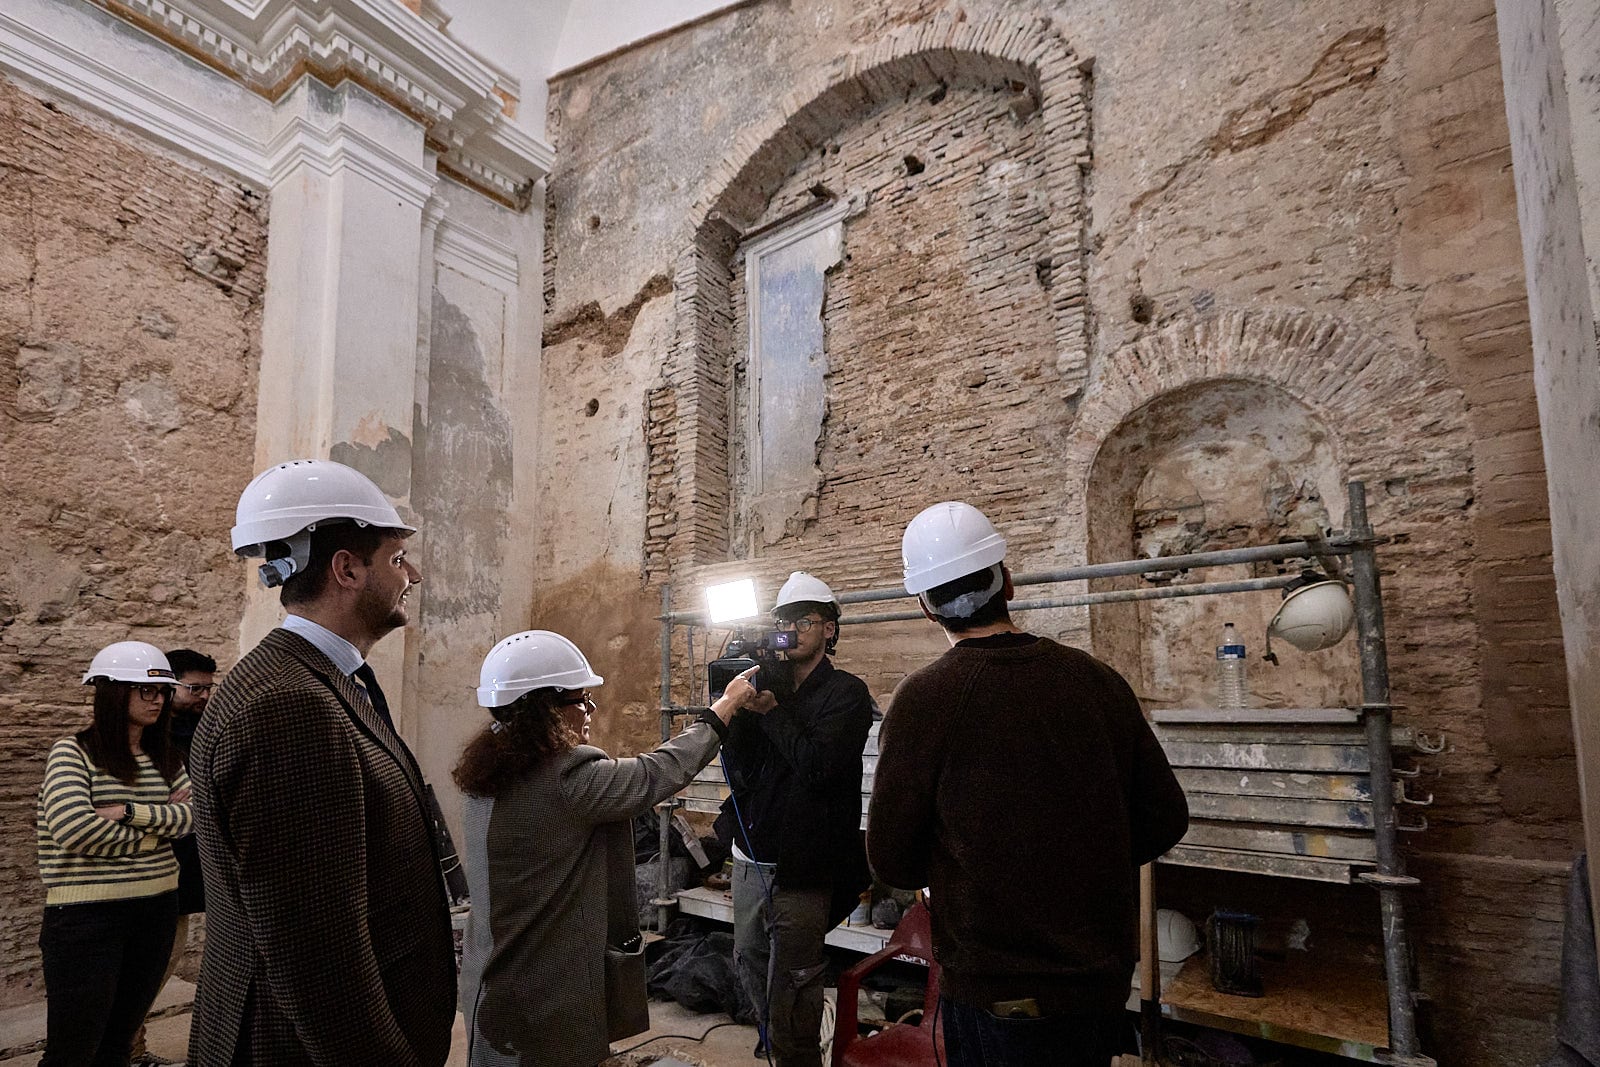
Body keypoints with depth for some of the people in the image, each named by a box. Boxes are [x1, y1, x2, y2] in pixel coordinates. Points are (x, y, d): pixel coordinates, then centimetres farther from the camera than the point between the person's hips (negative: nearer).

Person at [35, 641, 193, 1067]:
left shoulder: (164, 756, 9)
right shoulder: (73, 752, -8)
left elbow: (194, 813, -2)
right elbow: (72, 827, -21)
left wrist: (131, 812, -16)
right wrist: (158, 828, -10)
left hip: (156, 908, 5)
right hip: (87, 915, -5)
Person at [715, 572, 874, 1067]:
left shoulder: (847, 693, -8)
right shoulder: (769, 684, 7)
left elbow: (816, 765, -22)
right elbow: (740, 769, -1)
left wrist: (770, 710, -16)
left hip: (801, 868, -6)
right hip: (750, 856, 6)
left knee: (789, 990, 2)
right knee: (749, 964, 21)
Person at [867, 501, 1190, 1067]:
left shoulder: (923, 697, -18)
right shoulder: (1098, 679, -7)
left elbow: (892, 860, -13)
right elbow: (1165, 819, 2)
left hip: (998, 993, -4)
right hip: (1104, 981, 5)